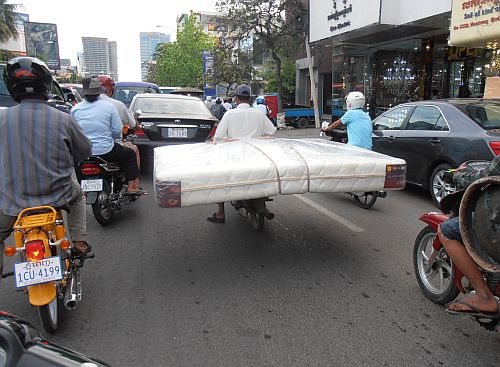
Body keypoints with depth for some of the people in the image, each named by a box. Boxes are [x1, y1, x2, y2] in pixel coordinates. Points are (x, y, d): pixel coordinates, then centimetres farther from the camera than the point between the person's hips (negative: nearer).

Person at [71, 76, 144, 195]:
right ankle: (132, 186, 14)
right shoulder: (108, 106, -8)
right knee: (130, 154, 20)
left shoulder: (75, 109, -2)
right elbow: (117, 131, -6)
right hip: (106, 152, -3)